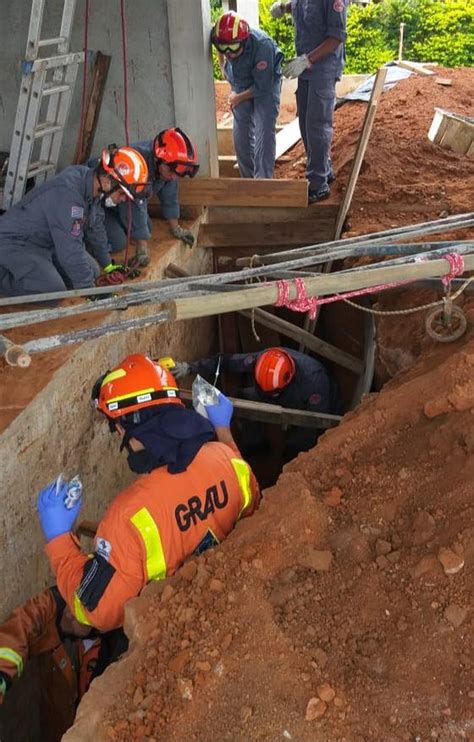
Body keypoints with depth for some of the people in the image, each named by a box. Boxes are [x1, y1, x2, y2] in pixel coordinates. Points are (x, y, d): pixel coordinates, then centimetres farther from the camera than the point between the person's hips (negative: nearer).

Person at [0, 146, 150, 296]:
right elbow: (71, 250, -31)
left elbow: (95, 229, 11)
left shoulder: (91, 182, -5)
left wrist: (108, 265, 21)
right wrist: (89, 289, -23)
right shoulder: (68, 192, -33)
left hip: (47, 242, 9)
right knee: (54, 292, -27)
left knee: (91, 271, 6)